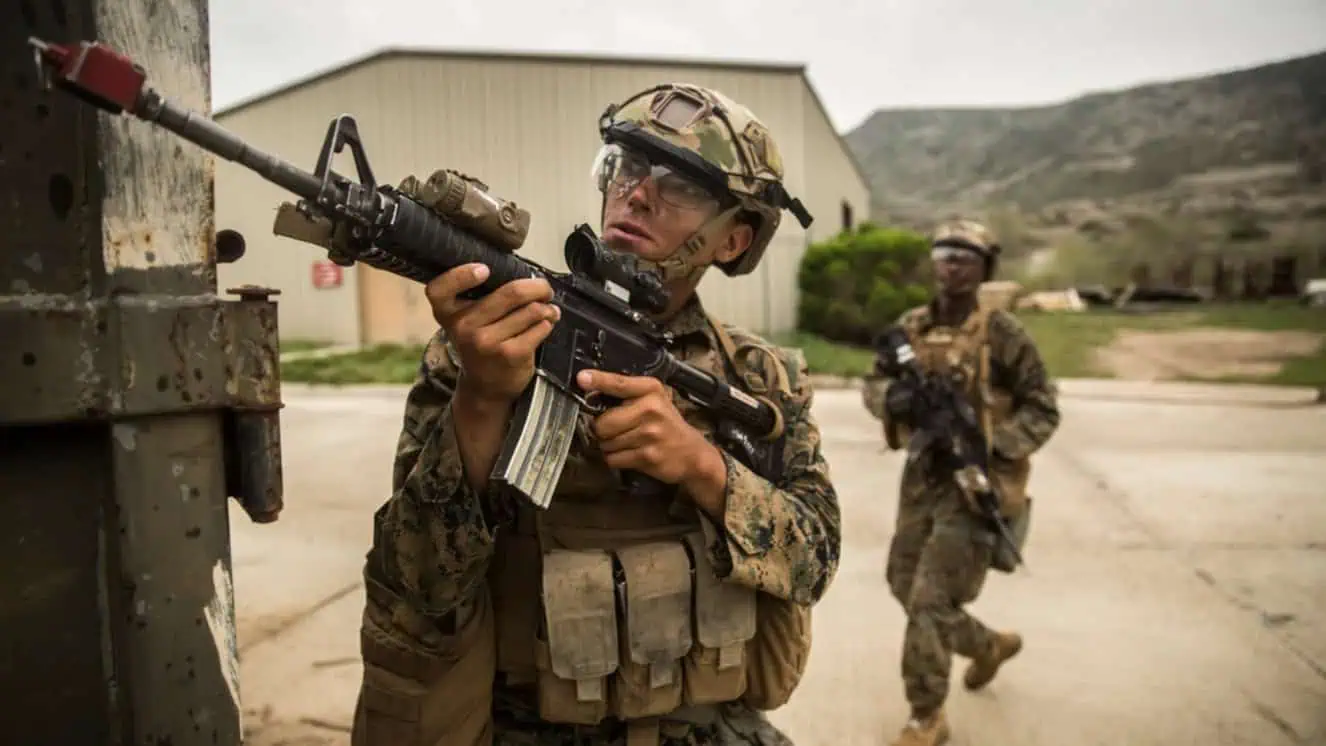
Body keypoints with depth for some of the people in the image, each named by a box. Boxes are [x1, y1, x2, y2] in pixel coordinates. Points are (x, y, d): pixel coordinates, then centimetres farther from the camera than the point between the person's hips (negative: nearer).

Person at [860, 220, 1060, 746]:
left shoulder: (1002, 332, -10)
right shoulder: (911, 326, 4)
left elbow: (1043, 410, -6)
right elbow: (872, 384, 9)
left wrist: (990, 445, -21)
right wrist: (892, 396, -15)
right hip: (923, 476, 6)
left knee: (930, 600, -7)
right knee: (905, 587, 15)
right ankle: (991, 645, 42)